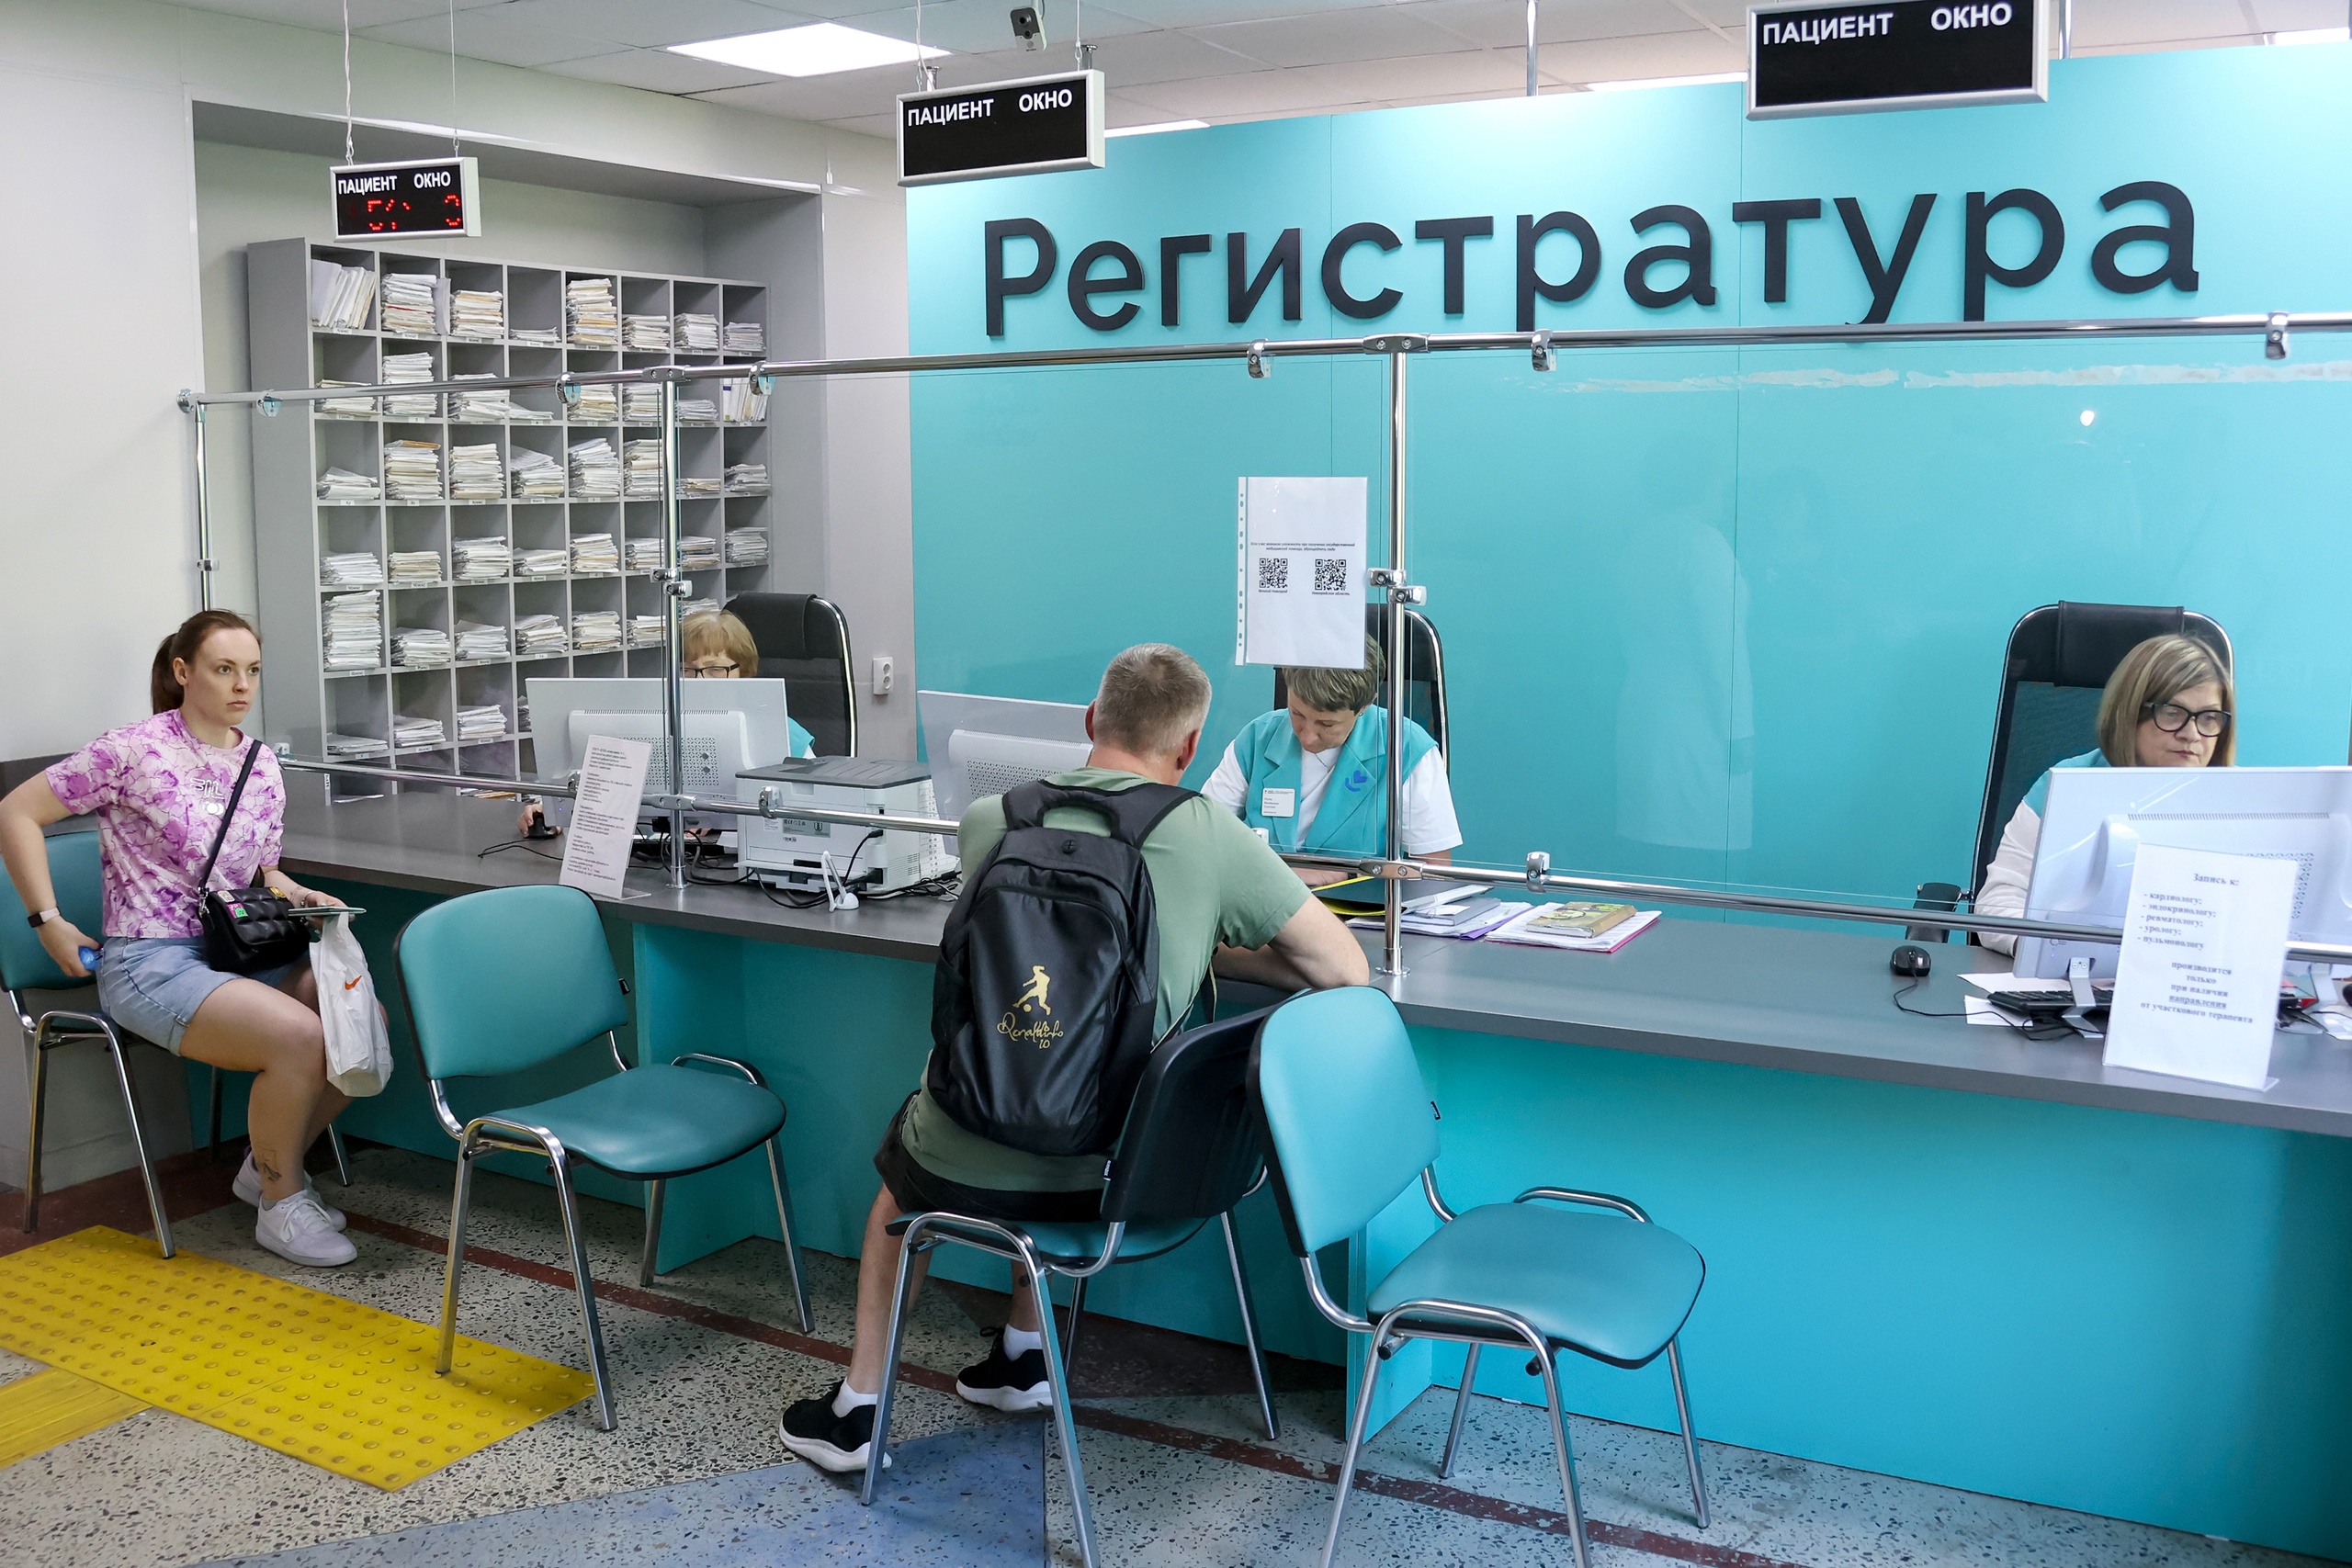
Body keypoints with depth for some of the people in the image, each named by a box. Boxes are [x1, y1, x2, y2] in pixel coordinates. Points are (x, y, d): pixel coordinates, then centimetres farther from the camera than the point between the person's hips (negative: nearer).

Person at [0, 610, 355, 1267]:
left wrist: (296, 895, -3)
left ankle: (267, 1166, 5)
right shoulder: (135, 750, -8)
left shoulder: (262, 765, 11)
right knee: (299, 1037, -30)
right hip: (150, 964, -6)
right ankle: (280, 1203, -7)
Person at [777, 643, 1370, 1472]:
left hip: (969, 1164, 0)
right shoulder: (1213, 838, -10)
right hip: (1111, 1173, 0)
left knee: (903, 1165, 37)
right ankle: (1022, 1356, 46)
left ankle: (858, 1407, 38)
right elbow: (1348, 970, -4)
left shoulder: (987, 821, -2)